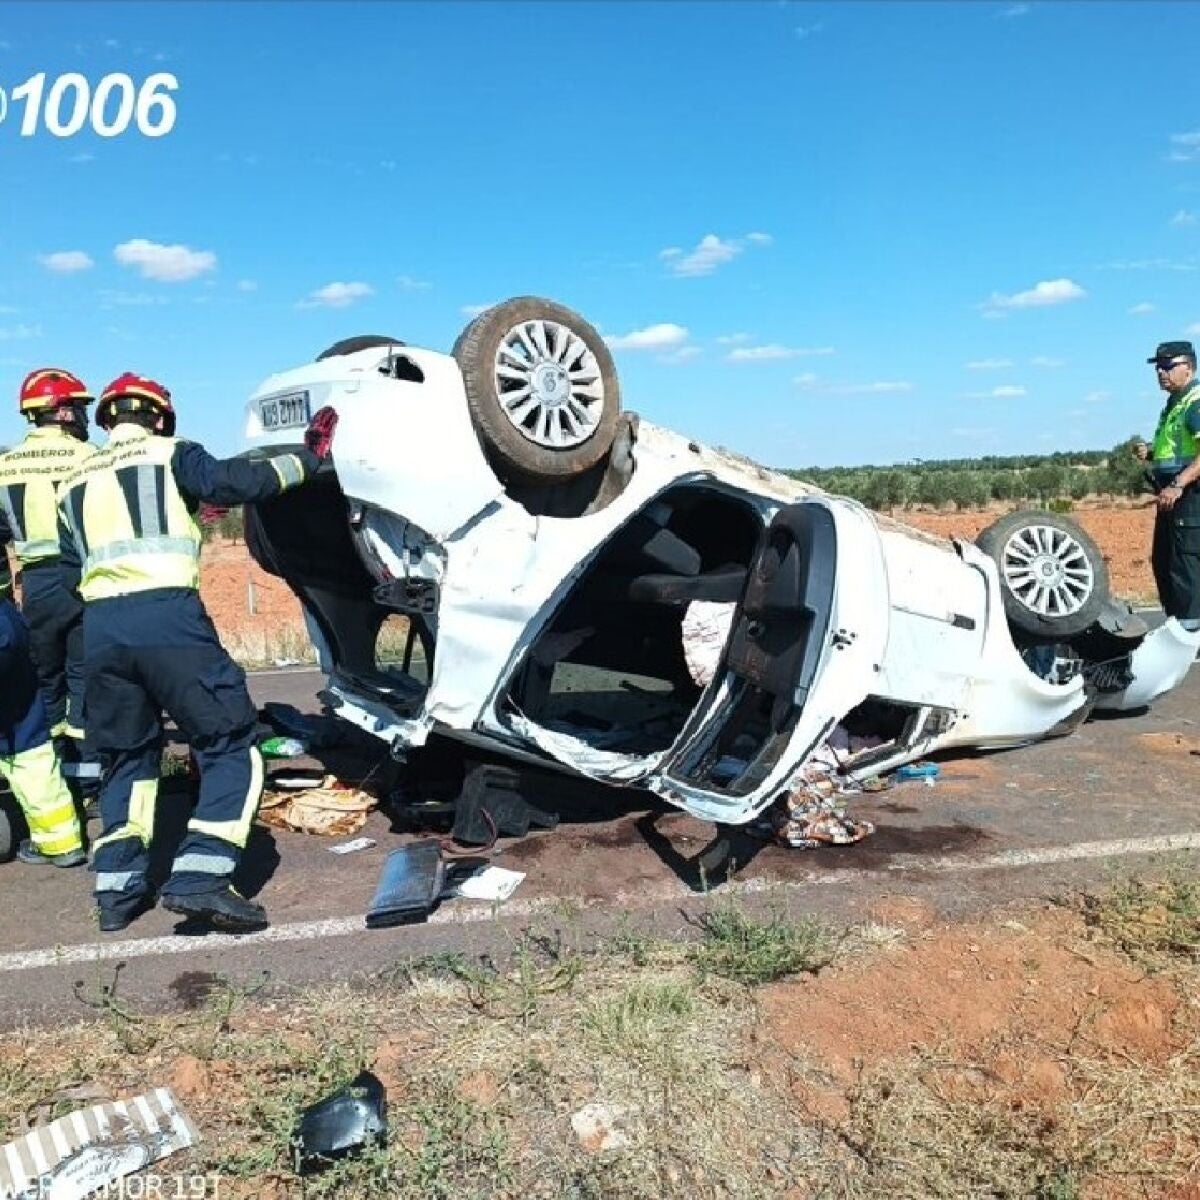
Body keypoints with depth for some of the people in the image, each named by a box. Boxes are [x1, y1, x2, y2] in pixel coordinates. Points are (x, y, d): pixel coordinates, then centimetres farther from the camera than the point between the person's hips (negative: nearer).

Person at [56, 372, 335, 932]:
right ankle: (199, 876, -12)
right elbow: (233, 482, -7)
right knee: (230, 746, 1)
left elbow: (71, 563, 24)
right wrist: (305, 457, 1)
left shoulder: (72, 484, 24)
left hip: (98, 628, 6)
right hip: (167, 618, -6)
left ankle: (118, 888, 18)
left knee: (126, 758, 21)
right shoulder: (169, 453, 8)